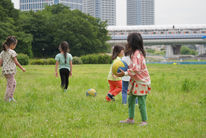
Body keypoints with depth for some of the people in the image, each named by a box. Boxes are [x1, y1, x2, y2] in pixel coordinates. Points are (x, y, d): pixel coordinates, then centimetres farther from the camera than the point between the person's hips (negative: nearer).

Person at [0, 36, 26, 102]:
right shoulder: (12, 52, -12)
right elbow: (16, 62, -11)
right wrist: (22, 68, -1)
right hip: (10, 71, -8)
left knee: (14, 83, 22)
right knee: (10, 86, 0)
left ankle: (11, 97, 19)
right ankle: (6, 99, 1)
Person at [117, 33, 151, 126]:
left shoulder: (137, 53, -20)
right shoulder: (135, 52, 11)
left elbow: (135, 69, -26)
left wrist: (125, 73, -23)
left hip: (142, 81, -10)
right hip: (135, 80, 10)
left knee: (141, 102, -6)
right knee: (131, 99, 12)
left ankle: (144, 121, 2)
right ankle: (130, 119, 20)